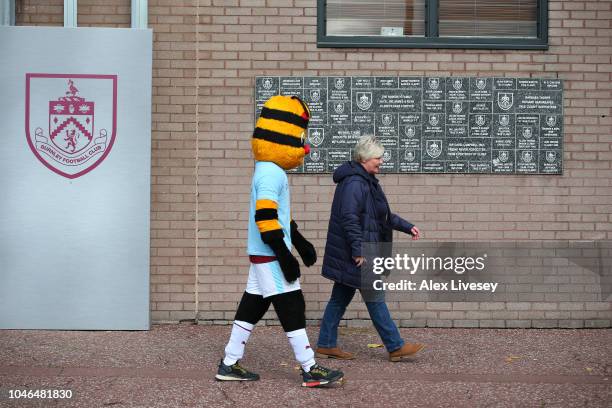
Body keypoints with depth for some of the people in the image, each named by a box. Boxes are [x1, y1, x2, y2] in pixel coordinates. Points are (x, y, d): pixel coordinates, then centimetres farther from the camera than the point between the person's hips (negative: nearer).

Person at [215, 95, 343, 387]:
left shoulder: (270, 171, 15)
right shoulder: (271, 173, -18)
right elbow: (265, 218, -25)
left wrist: (299, 242, 28)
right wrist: (284, 255, -23)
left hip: (262, 256, 10)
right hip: (270, 256, -10)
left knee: (252, 306, 13)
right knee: (291, 308, -6)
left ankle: (229, 365, 18)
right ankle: (310, 370, -1)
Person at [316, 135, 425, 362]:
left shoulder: (367, 181, 17)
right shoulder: (354, 182, -18)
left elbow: (383, 215, 27)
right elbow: (349, 218, -24)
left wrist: (407, 227, 24)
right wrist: (358, 250, -25)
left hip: (352, 252, 11)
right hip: (356, 254, -11)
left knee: (340, 298, 13)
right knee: (375, 298, -3)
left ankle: (326, 345, 19)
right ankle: (395, 347, 4)